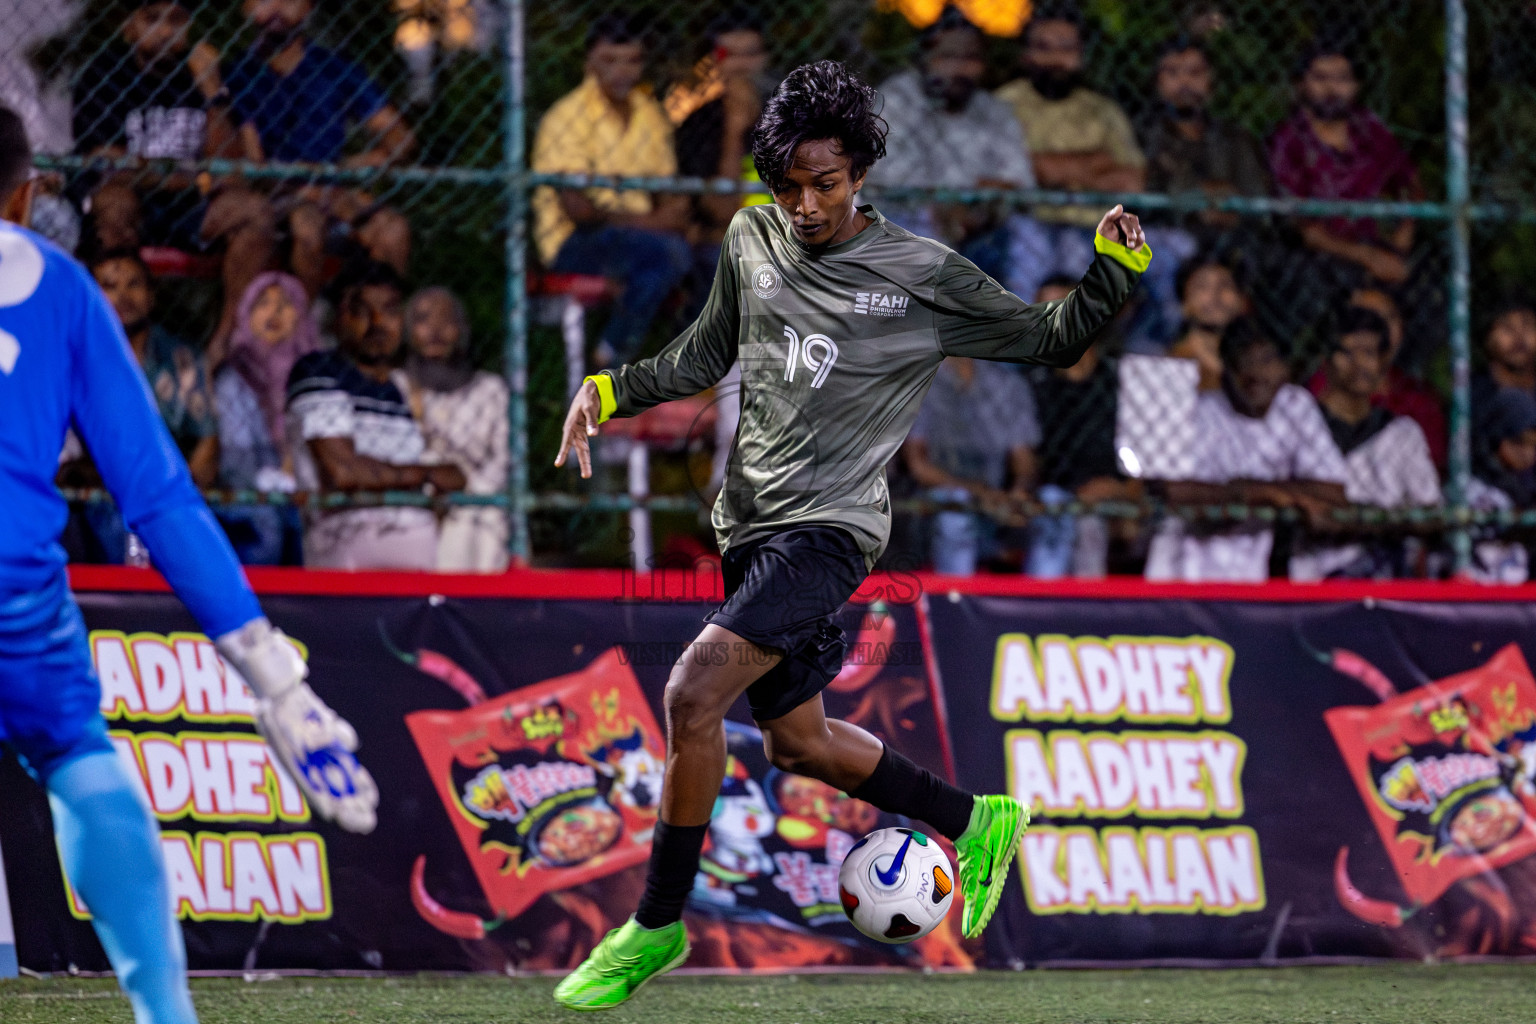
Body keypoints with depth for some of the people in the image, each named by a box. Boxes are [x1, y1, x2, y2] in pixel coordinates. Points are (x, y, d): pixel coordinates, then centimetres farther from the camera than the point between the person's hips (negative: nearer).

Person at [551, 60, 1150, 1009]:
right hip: (751, 527, 7)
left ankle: (657, 925, -12)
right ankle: (978, 823, 37)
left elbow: (1051, 338, 2)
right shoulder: (752, 239, 7)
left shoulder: (923, 276, -7)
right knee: (799, 741, 16)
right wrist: (610, 390, 8)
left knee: (694, 691, -23)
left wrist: (1115, 269, -16)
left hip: (829, 528, -7)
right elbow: (707, 352, 22)